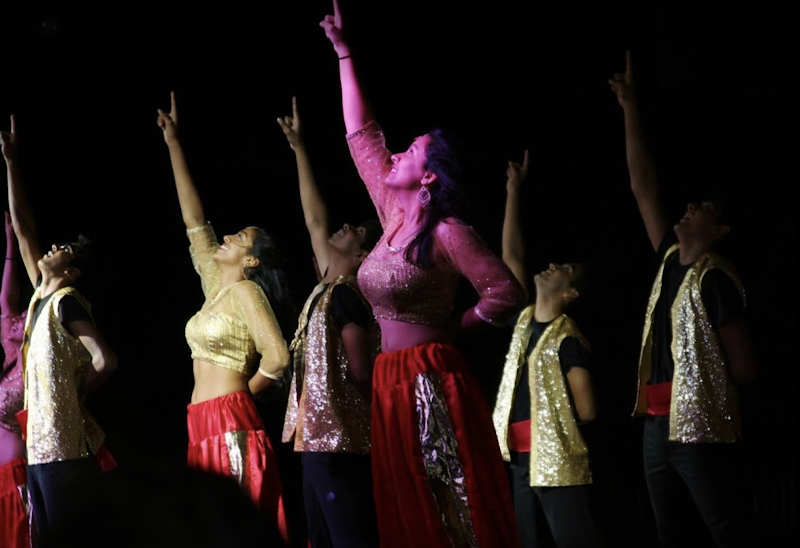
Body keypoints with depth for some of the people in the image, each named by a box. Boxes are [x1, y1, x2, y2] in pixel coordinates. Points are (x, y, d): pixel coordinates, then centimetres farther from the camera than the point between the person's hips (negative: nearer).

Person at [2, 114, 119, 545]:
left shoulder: (67, 302, -10)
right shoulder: (42, 296, 13)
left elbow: (106, 361, -22)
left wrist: (75, 394, -6)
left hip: (64, 449, -8)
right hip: (39, 444, 8)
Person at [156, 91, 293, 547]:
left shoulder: (247, 291, -6)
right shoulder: (217, 286, 16)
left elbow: (278, 357, -17)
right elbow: (194, 220, 18)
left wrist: (244, 391, 0)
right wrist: (174, 146, 19)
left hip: (233, 428, -8)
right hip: (204, 429, 8)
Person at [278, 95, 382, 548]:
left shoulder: (345, 295, -10)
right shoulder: (329, 290, 16)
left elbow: (360, 374, -16)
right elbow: (316, 221, 24)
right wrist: (299, 148, 29)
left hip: (340, 443, -10)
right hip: (320, 440, 10)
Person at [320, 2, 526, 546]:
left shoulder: (447, 233, -11)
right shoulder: (393, 216, 11)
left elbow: (508, 292, -15)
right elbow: (362, 133, 18)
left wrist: (456, 326, -2)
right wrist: (344, 52, 22)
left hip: (434, 383, -8)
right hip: (390, 383, 8)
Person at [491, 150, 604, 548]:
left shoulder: (568, 341, -9)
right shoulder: (525, 319, 11)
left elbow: (586, 411, -12)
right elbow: (511, 256, 12)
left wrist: (548, 424, 3)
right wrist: (513, 189, 11)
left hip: (559, 465, -8)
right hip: (522, 461, 8)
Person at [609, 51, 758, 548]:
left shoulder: (716, 280, -7)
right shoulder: (670, 261, 14)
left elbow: (744, 369, -8)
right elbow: (644, 190, 16)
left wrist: (702, 382, 8)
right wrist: (631, 110, 14)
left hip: (703, 431, -8)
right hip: (659, 426, 8)